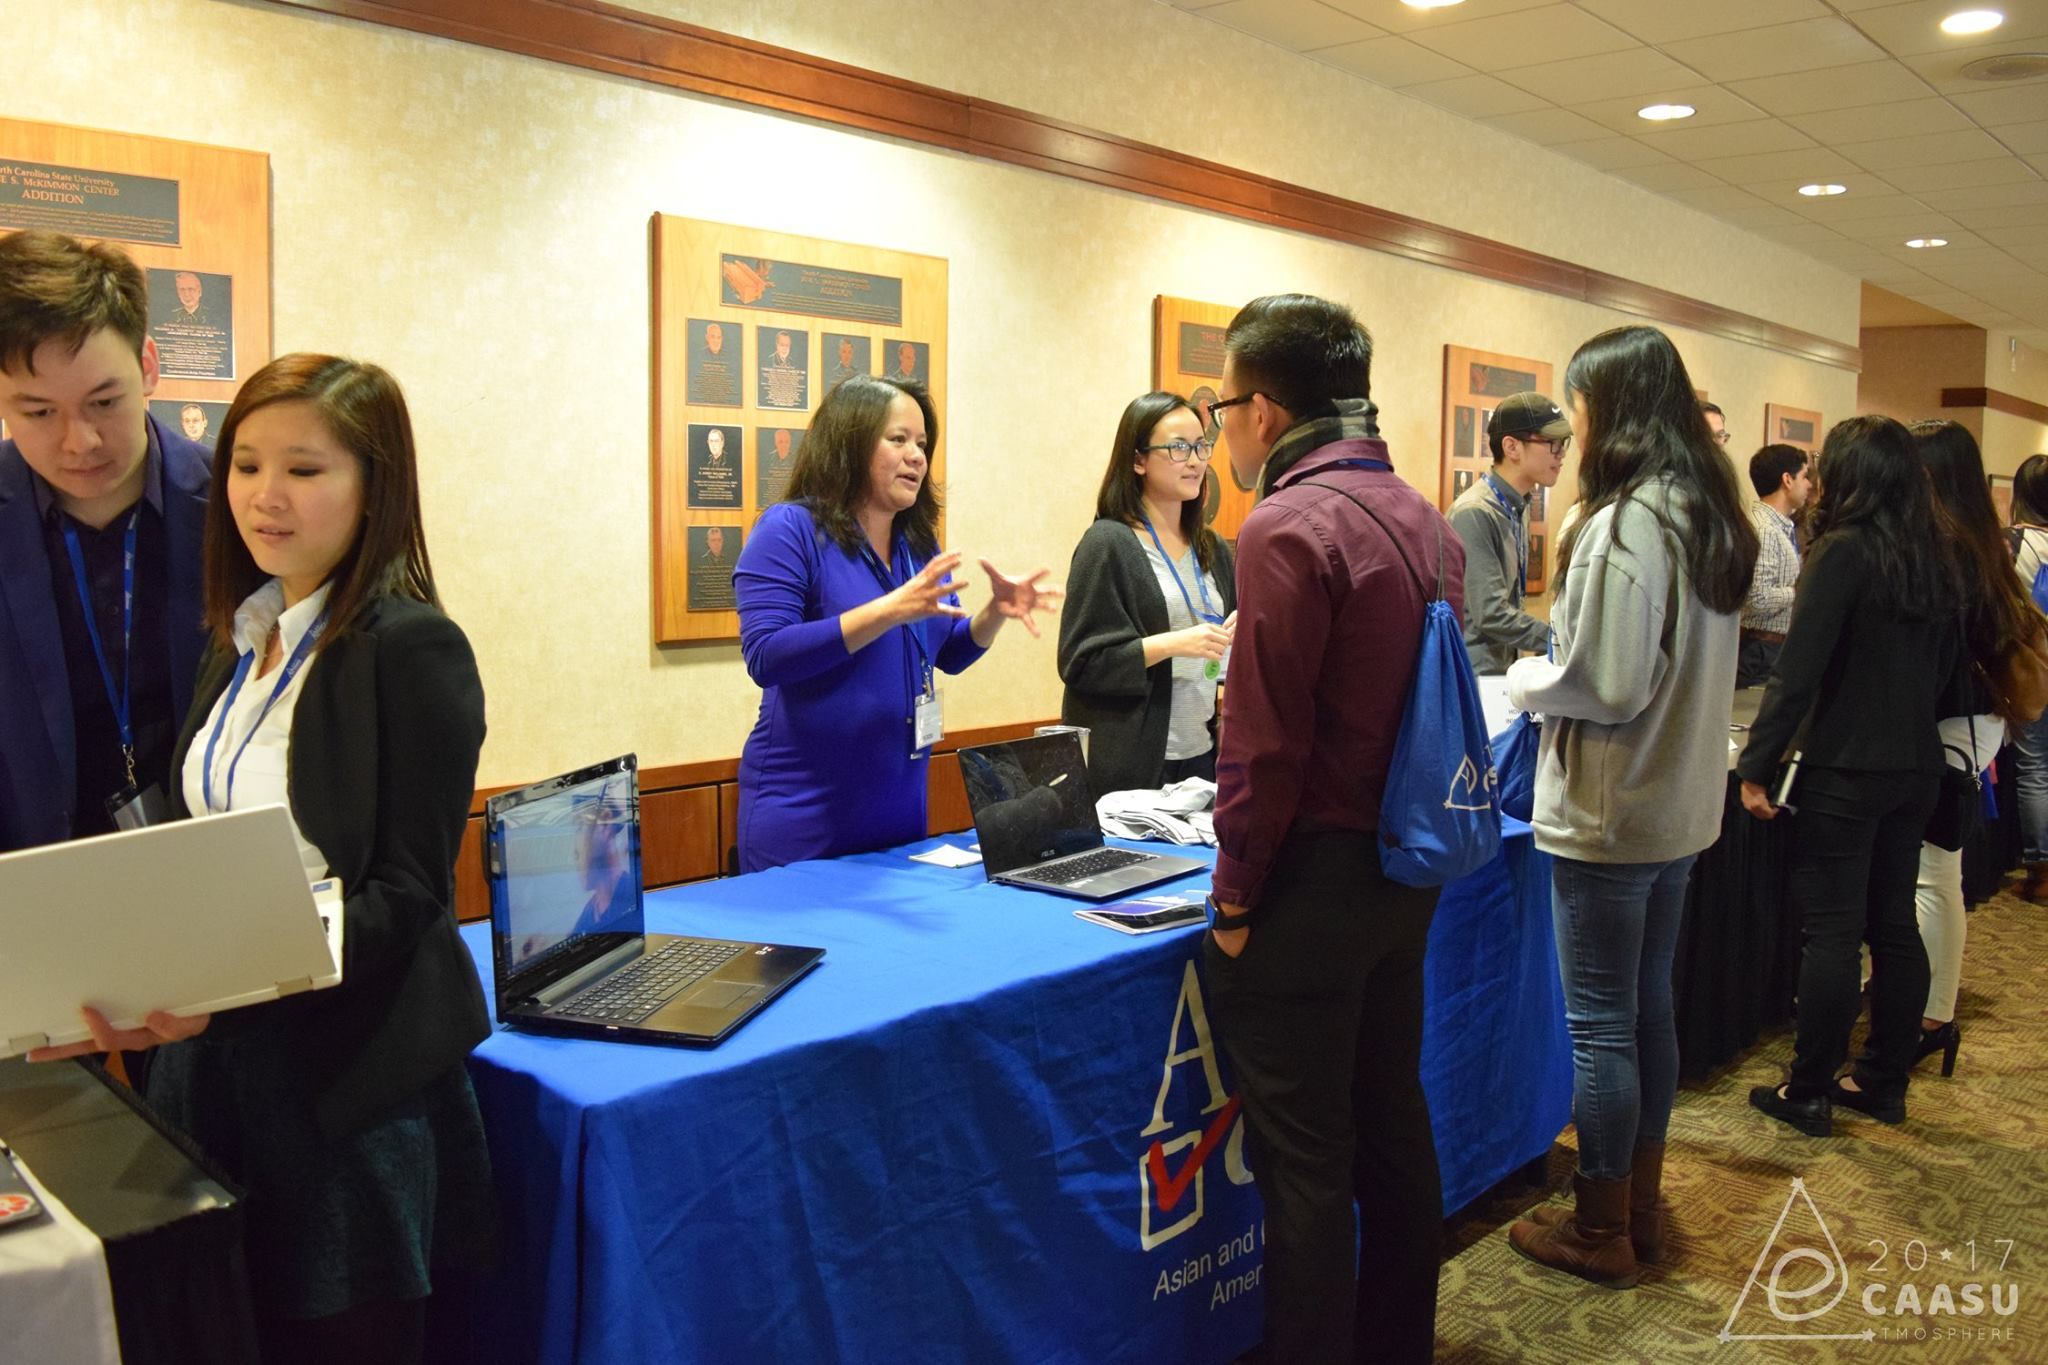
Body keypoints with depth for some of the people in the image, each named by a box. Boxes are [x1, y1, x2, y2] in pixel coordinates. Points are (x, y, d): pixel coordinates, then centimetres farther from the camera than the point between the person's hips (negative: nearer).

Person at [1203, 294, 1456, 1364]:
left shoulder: (1289, 526, -18)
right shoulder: (1426, 523, 8)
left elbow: (1265, 744, -19)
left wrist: (1233, 899, -10)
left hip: (1312, 878, -9)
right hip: (1405, 869, 9)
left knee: (1303, 1162, 3)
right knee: (1393, 1124, 20)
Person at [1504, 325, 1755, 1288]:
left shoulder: (1624, 525, -20)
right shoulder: (1712, 520, 8)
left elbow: (1606, 685, -22)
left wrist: (1522, 684, -5)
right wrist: (1555, 670, 15)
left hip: (1609, 813, -9)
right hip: (1681, 807, 9)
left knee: (1600, 1027, 3)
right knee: (1649, 1009, 18)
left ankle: (1600, 1234, 17)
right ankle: (1641, 1208, 32)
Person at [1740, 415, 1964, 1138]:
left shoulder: (1844, 552, -15)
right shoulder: (1937, 558, 8)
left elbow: (1798, 670, -19)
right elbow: (1947, 666, 17)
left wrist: (1755, 766, -15)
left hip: (1846, 771, -7)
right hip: (1916, 768, 7)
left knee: (1832, 931, -1)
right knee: (1894, 924, 14)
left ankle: (1808, 1093, 8)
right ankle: (1885, 1080, 25)